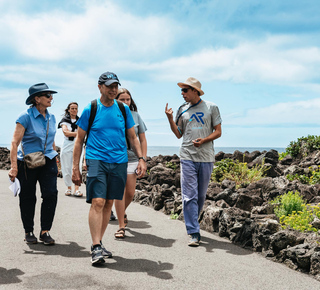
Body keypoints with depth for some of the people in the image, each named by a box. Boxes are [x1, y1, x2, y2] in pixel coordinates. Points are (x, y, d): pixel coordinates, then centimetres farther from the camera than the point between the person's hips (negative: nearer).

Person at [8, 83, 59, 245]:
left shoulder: (51, 118, 8)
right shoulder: (26, 116, -10)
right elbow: (15, 142, -13)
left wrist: (55, 163, 20)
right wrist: (14, 167, -20)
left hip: (47, 161, 4)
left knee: (51, 194, -9)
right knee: (28, 198, 5)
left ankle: (45, 231, 1)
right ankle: (28, 232, 22)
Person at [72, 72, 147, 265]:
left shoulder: (124, 109, 10)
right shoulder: (90, 110, 2)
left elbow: (133, 137, 16)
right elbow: (79, 140, 6)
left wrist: (141, 158, 4)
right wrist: (75, 168, 1)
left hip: (119, 162, 4)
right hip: (97, 160, -3)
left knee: (109, 203, 7)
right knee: (97, 202, -13)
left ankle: (99, 242, 20)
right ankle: (96, 248, -10)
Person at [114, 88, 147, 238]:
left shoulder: (135, 116, 6)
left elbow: (142, 140, 9)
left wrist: (143, 159, 2)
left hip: (132, 159, 3)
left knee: (130, 193, 6)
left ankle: (122, 213, 37)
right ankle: (121, 226, 4)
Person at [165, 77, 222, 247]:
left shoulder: (211, 108, 4)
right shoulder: (182, 110, 11)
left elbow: (218, 132, 3)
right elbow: (178, 134, 13)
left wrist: (203, 140, -14)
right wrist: (170, 119, -1)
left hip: (206, 158, 0)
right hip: (187, 158, 1)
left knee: (201, 195, 9)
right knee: (189, 196, -7)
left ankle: (192, 224, 28)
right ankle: (194, 233, -6)